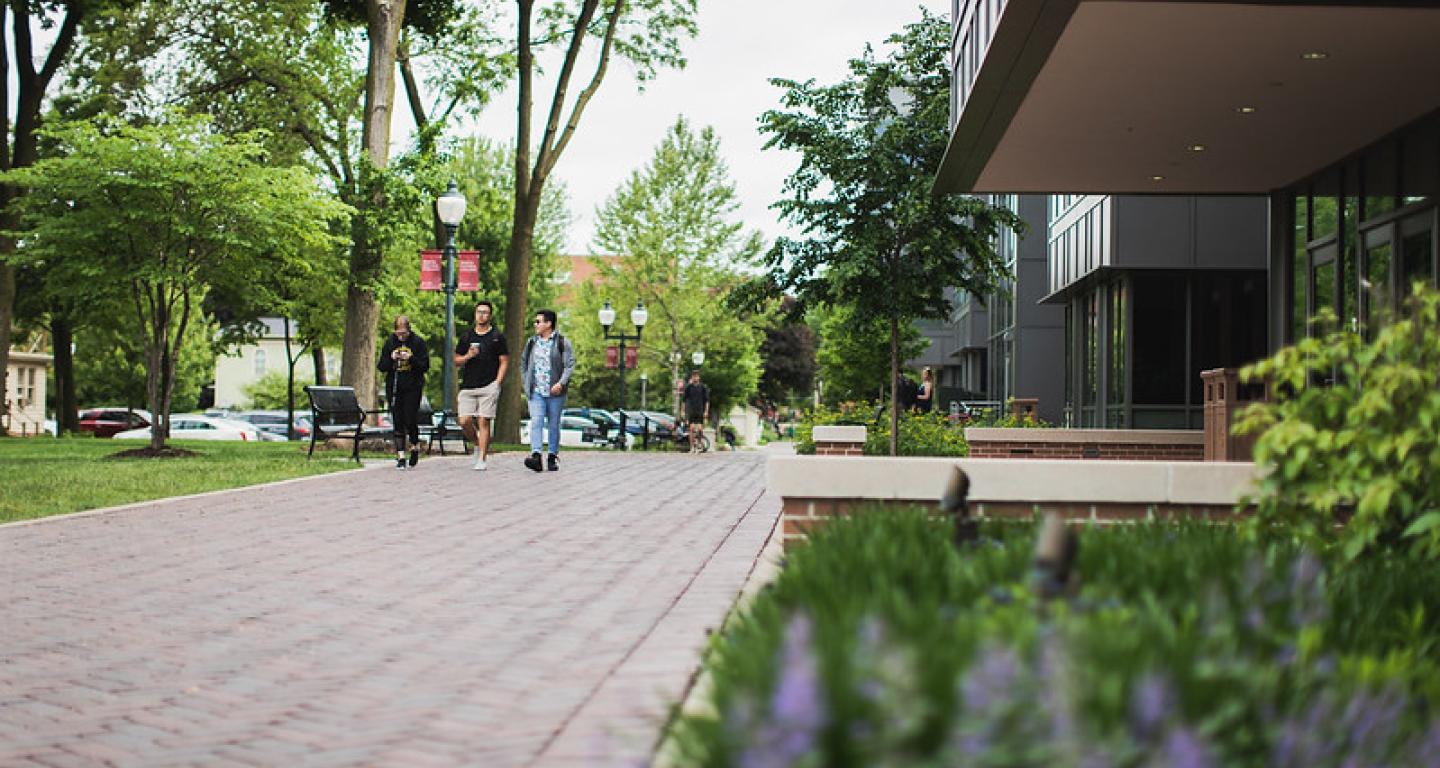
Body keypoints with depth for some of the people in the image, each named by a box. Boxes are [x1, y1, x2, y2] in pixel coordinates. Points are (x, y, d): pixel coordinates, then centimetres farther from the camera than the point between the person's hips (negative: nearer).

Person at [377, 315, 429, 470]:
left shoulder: (418, 342, -2)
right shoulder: (389, 343, 6)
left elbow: (425, 366, -5)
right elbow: (381, 367, 5)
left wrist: (411, 358, -20)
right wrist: (391, 359, -14)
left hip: (413, 388, -3)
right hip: (394, 388, 3)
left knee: (411, 421, -6)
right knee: (397, 422, 1)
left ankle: (415, 447, 21)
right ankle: (400, 456, 4)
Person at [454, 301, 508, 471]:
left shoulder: (497, 337, 5)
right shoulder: (466, 336, 13)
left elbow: (504, 362, 4)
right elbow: (456, 360, 16)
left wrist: (497, 383, -7)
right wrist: (468, 356, -6)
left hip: (488, 387, -3)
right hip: (468, 386, 3)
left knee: (483, 422, -7)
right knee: (464, 421, -6)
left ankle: (481, 459, -2)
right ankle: (478, 444, 22)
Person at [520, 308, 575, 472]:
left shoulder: (562, 343, -1)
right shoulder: (531, 343, 12)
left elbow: (570, 365, -6)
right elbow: (523, 363, 23)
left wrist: (561, 383, -19)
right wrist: (525, 383, 13)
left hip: (555, 392, -2)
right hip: (536, 392, 2)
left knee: (553, 425, 6)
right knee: (536, 422, -13)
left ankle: (553, 457, 18)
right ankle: (536, 456, -24)